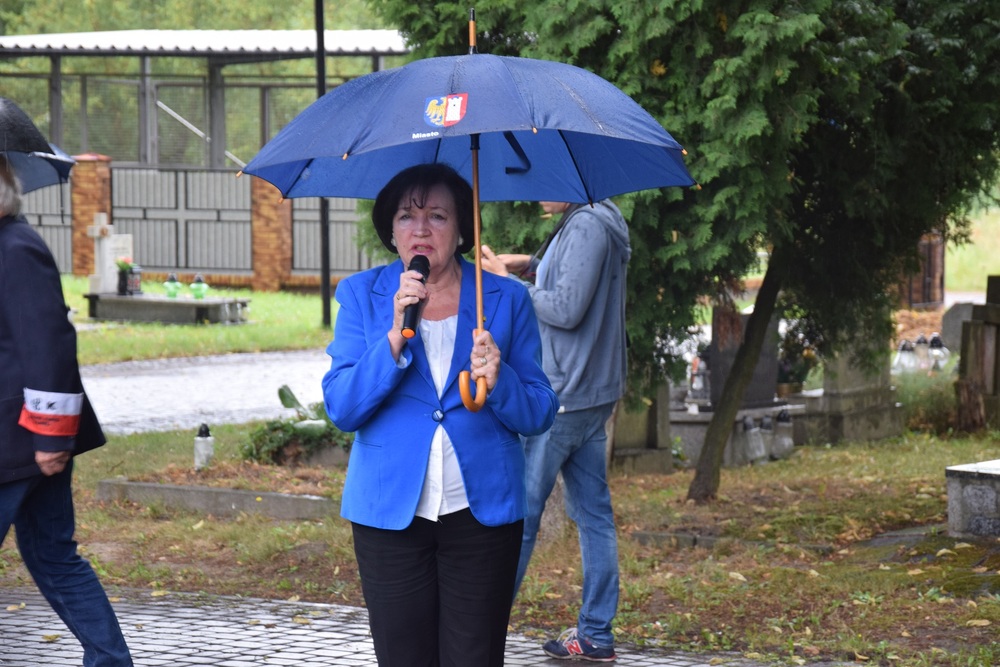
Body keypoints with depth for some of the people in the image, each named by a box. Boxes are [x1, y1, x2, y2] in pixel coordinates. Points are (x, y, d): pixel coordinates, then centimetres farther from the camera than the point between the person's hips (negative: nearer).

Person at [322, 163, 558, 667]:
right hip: (390, 510, 0)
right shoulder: (361, 296, 5)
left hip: (481, 509, 0)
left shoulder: (506, 300, 5)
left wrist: (498, 381, -17)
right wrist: (396, 336, -16)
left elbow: (539, 416, 4)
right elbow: (341, 409, -4)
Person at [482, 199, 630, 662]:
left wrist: (509, 283, -12)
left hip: (563, 397, -10)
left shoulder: (585, 228, -17)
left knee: (519, 511, -3)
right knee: (593, 514, 9)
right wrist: (532, 266, 11)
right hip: (593, 395, 10)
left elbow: (566, 309, -21)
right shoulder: (600, 223, 13)